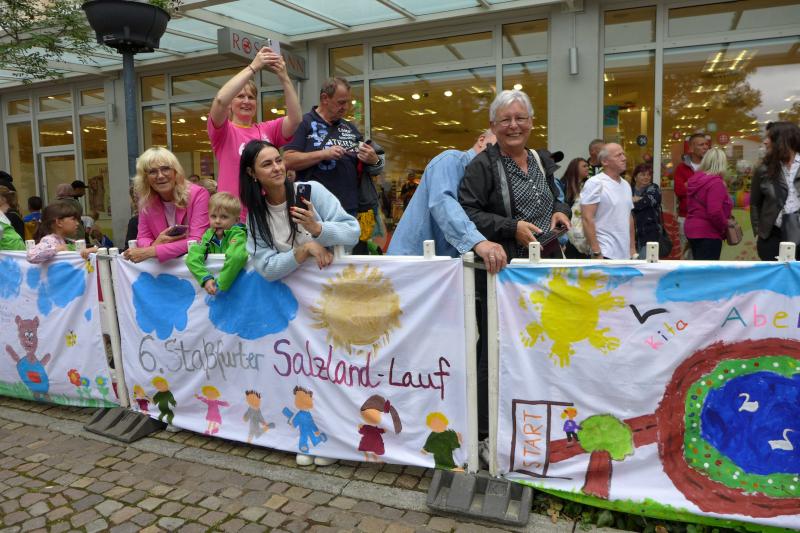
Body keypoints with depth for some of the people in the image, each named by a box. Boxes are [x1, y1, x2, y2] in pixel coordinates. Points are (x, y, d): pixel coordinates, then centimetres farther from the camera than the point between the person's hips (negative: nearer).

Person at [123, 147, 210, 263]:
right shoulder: (146, 201, 2)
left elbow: (198, 242, -20)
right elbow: (142, 238, 4)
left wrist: (151, 251, -23)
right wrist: (155, 245, -18)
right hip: (166, 263, 3)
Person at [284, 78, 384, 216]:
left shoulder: (350, 128, 16)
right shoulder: (304, 123, -2)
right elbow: (288, 161, -12)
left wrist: (374, 161, -3)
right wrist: (323, 154, -21)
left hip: (349, 208, 6)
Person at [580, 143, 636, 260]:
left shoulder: (626, 185, 14)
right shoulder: (595, 183, -9)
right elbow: (587, 219, -14)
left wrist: (633, 248, 15)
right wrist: (596, 252, -18)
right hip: (605, 254, -7)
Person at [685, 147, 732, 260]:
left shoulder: (695, 179, 10)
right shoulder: (715, 182, -17)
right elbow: (715, 212, -26)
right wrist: (725, 227, -9)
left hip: (693, 229, 9)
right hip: (708, 232, -9)